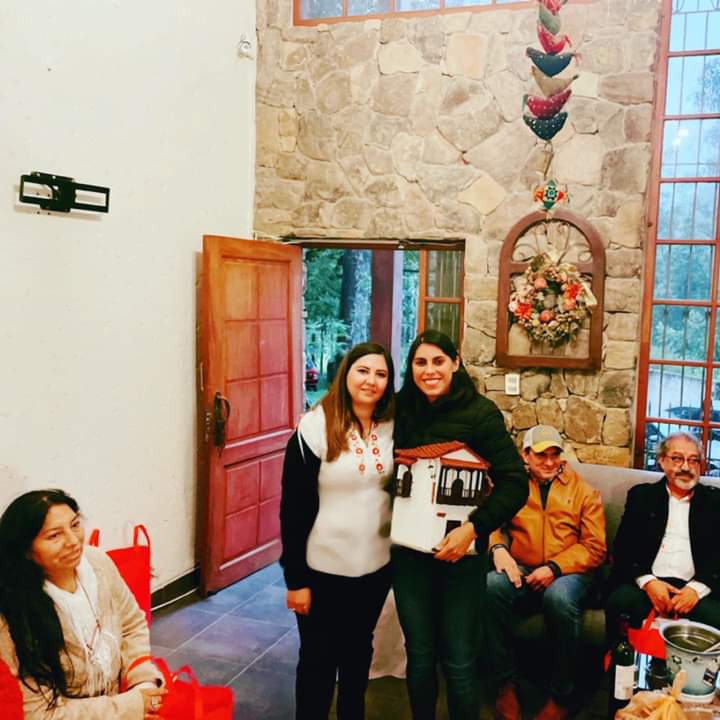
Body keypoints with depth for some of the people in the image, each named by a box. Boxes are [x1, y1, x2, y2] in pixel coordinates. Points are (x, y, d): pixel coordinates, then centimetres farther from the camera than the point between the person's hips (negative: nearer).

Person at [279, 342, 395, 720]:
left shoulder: (392, 429, -2)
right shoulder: (314, 428, -15)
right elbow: (293, 507, -13)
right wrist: (295, 578, -13)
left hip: (376, 565, 4)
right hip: (324, 567, -4)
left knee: (358, 652, 22)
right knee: (318, 658, 12)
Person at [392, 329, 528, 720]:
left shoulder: (480, 412, -10)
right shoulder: (402, 411, 1)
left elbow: (515, 483, -13)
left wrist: (473, 527, -22)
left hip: (460, 553, -3)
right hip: (409, 551, 3)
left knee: (459, 661, 7)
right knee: (419, 655, 15)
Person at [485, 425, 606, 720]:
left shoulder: (583, 490, 9)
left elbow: (594, 548, 2)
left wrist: (554, 568, -12)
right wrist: (498, 548, -18)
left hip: (567, 573, -1)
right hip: (522, 573, 1)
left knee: (559, 597, -37)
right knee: (491, 585, -33)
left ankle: (560, 695, -15)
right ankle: (506, 684, -16)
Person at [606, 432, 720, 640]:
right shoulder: (641, 495, 16)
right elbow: (623, 547, 7)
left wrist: (697, 588, -11)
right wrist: (648, 581, -11)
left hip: (695, 589, 0)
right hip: (645, 584, 0)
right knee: (620, 603, -31)